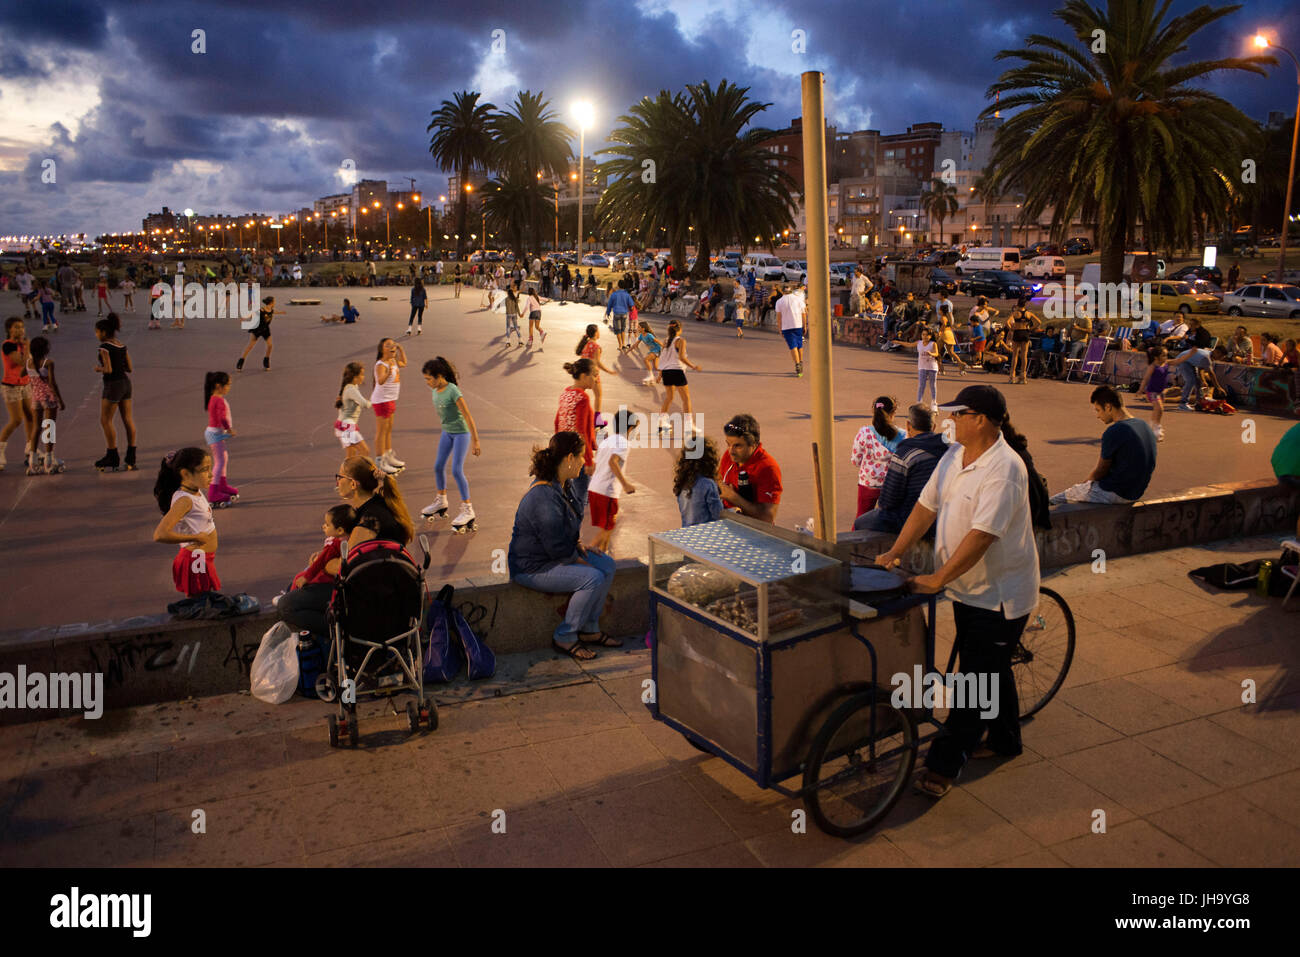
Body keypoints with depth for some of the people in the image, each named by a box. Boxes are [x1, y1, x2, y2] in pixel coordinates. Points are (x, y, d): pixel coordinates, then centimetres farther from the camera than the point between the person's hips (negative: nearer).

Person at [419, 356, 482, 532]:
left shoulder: (453, 391, -24)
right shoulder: (435, 391, -1)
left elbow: (468, 416, -23)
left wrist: (475, 441, -22)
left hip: (461, 433, -8)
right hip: (447, 432, 8)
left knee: (457, 470, -11)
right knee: (438, 466, 13)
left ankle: (467, 510, -2)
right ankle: (441, 501, 34)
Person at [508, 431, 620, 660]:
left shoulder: (564, 484, 1)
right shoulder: (543, 498, -30)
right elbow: (557, 548, -26)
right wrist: (580, 561, -12)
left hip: (556, 554, 10)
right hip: (533, 567, -10)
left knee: (607, 565, 4)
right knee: (593, 578, -23)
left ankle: (589, 629, 13)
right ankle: (564, 637, -6)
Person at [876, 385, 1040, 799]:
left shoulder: (1004, 469, -25)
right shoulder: (955, 455, 2)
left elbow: (981, 536, -30)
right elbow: (926, 505, 6)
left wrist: (935, 580, -27)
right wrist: (895, 552, -2)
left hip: (999, 593, -9)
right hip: (967, 587, 9)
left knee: (978, 677, -1)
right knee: (990, 667, 23)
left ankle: (944, 764, 5)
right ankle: (1004, 740, 42)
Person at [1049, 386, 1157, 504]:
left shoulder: (1113, 433, -22)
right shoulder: (1145, 426, 5)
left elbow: (1100, 471, -12)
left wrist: (1084, 482, 8)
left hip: (1113, 494, -9)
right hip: (1136, 493, 9)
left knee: (1055, 499, 9)